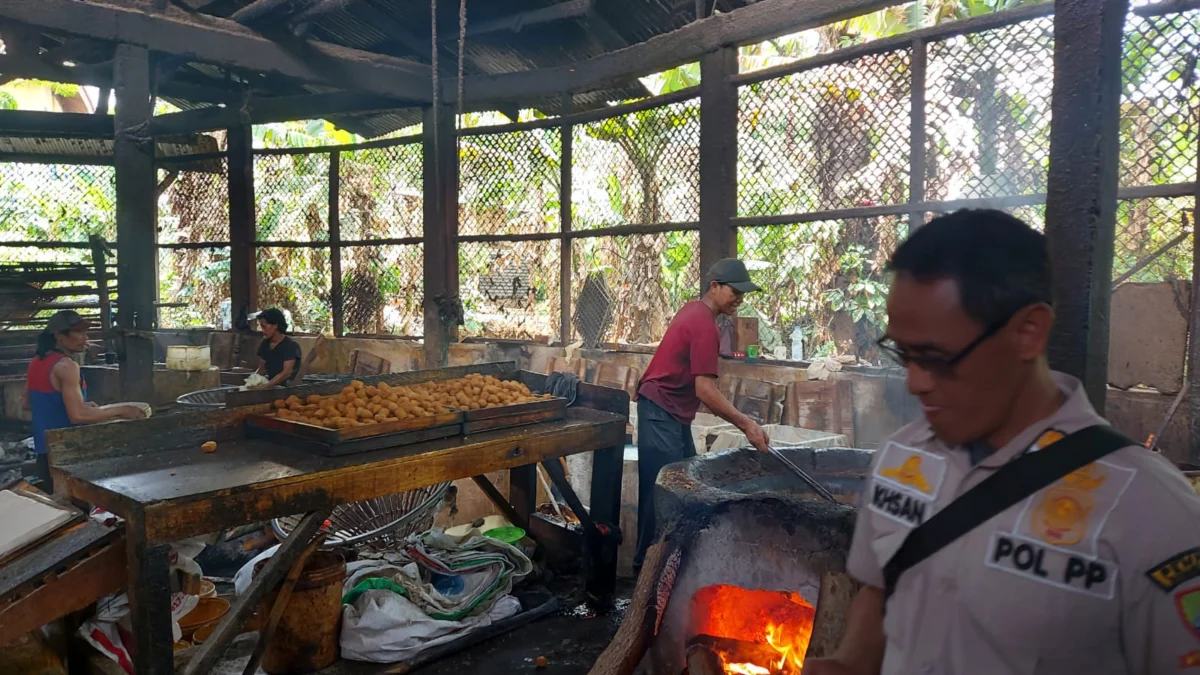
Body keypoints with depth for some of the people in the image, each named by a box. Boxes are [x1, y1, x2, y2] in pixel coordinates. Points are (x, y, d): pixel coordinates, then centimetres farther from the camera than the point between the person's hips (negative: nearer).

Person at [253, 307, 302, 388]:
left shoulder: (291, 346, -11)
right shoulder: (265, 344, 10)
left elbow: (286, 373, -19)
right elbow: (262, 369, 16)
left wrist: (264, 386, -25)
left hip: (287, 387, -6)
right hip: (271, 387, 6)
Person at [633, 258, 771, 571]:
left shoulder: (695, 310, 11)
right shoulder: (704, 325, -20)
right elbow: (705, 390, -25)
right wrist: (746, 424, -23)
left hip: (671, 411, 11)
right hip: (661, 412, -11)